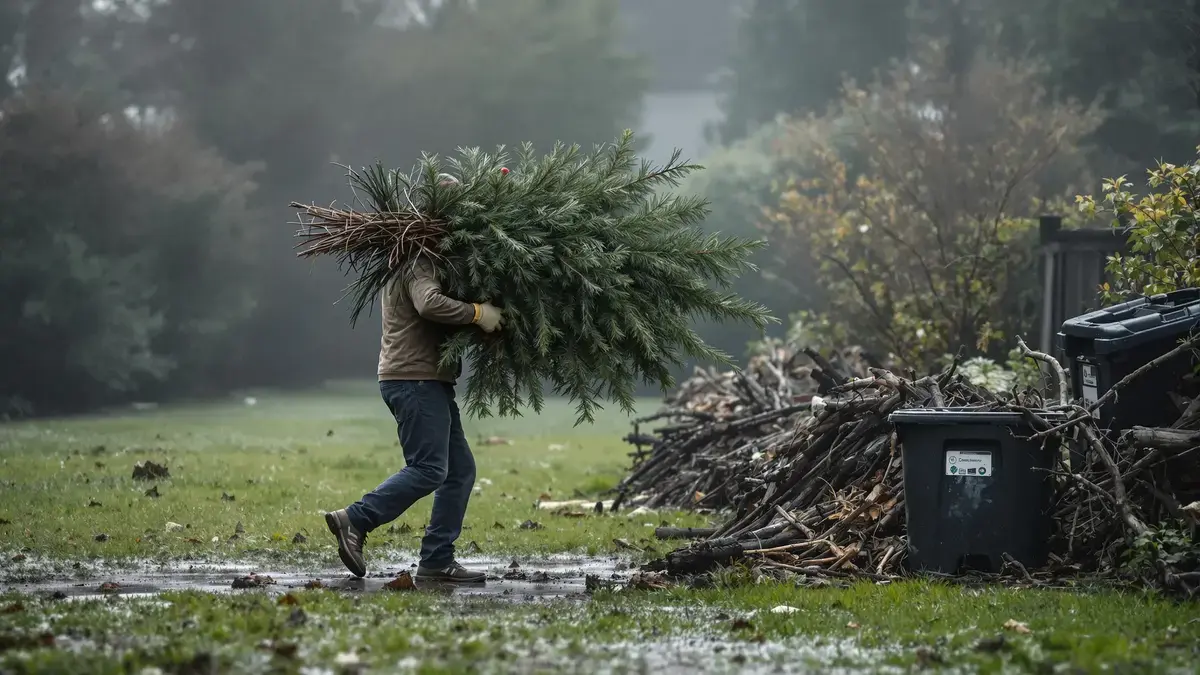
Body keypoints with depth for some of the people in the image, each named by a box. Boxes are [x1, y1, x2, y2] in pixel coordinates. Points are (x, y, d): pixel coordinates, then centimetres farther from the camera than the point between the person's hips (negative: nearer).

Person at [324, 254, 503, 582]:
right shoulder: (420, 266, -11)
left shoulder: (409, 265, 22)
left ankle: (437, 561, 5)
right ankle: (354, 521, -14)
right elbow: (430, 304, -31)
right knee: (429, 469, -16)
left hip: (429, 382, 11)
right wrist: (476, 313, -23)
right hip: (415, 379, -11)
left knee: (460, 470, 8)